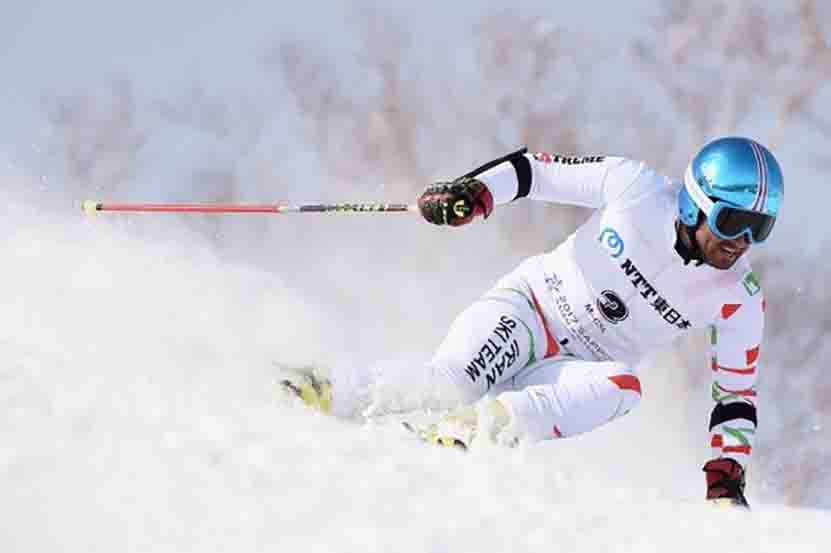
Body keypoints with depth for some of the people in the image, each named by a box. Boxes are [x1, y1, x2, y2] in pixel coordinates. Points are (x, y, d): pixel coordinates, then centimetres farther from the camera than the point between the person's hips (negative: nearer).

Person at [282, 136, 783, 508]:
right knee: (450, 384, -32)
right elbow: (538, 169, -5)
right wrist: (474, 191, -22)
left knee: (622, 387, -34)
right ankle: (327, 400, -17)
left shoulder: (740, 299, -9)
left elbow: (737, 393, 0)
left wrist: (727, 480, -11)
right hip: (532, 305, -2)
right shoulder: (639, 189, -14)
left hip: (582, 368, 2)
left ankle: (483, 424, -42)